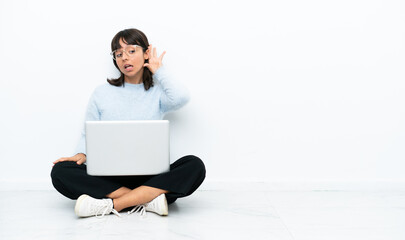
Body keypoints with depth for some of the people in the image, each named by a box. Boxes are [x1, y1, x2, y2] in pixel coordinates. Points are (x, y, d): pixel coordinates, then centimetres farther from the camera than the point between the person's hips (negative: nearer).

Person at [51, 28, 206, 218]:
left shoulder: (158, 93, 8)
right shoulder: (102, 93, 12)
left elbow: (181, 98, -14)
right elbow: (88, 135, 14)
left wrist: (158, 70, 3)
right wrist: (81, 154, -9)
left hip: (150, 177, -1)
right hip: (109, 177, 1)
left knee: (195, 166, -29)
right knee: (60, 172, -25)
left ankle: (112, 205, -31)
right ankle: (149, 200, -28)